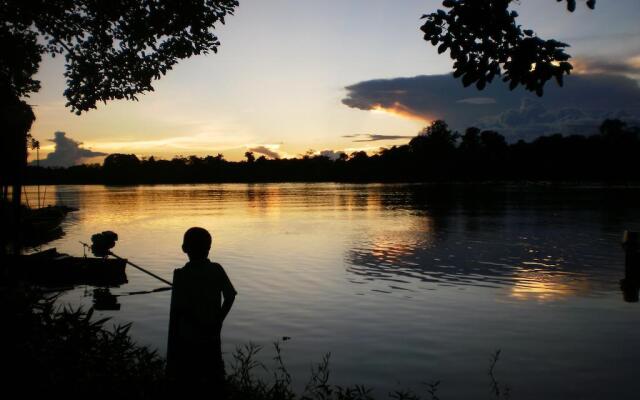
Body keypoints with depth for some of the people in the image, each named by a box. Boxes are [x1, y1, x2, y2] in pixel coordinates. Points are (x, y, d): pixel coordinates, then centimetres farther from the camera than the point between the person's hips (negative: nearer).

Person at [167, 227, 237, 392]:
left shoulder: (181, 275, -15)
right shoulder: (217, 270, -5)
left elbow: (176, 311, -17)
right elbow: (230, 297, -6)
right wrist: (218, 321, 3)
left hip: (187, 339, -3)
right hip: (212, 337, 3)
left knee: (188, 383, 9)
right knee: (215, 378, 17)